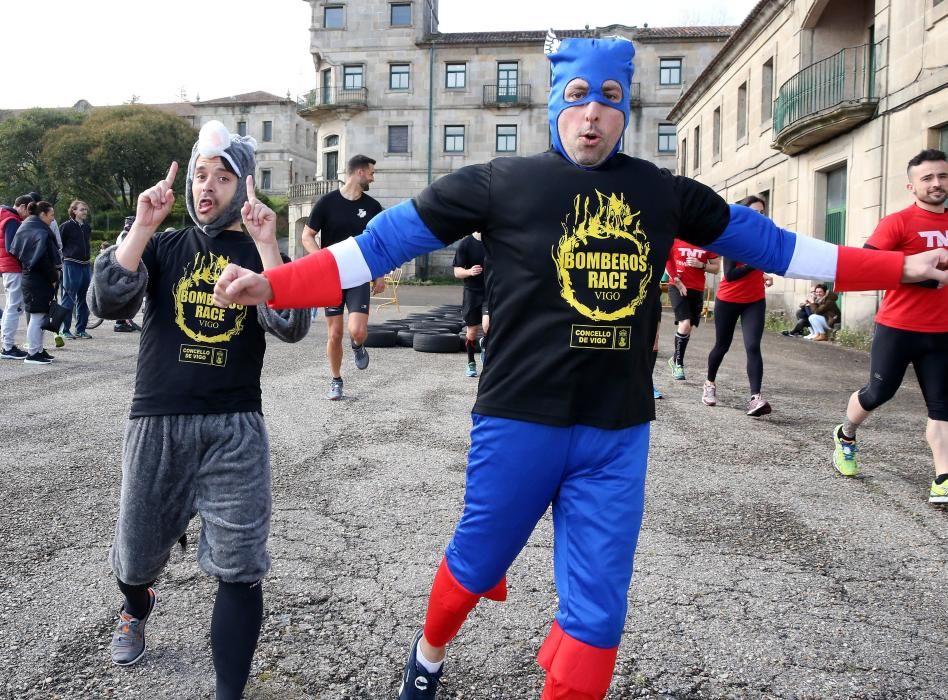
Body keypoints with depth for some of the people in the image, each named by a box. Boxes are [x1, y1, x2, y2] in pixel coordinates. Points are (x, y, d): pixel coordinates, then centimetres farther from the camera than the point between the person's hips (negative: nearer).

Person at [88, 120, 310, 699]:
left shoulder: (263, 254, 3)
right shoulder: (164, 247, 7)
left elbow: (291, 328, -15)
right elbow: (107, 302, -9)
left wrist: (265, 243, -23)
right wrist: (142, 227, -17)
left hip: (235, 426, -2)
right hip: (157, 422, 2)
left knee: (239, 571, -4)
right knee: (137, 556, 18)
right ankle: (137, 609, 53)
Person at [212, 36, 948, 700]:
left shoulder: (665, 194, 6)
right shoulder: (501, 182, -5)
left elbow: (765, 241, 13)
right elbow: (386, 239, -6)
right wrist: (273, 284, -13)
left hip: (618, 433, 3)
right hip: (520, 422, -2)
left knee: (598, 616, 7)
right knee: (477, 566, 17)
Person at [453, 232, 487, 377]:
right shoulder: (465, 243, -5)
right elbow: (457, 272, -6)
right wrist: (469, 272, -24)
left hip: (492, 291, 0)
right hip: (472, 292, 0)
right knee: (471, 332, 6)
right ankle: (471, 364, 27)